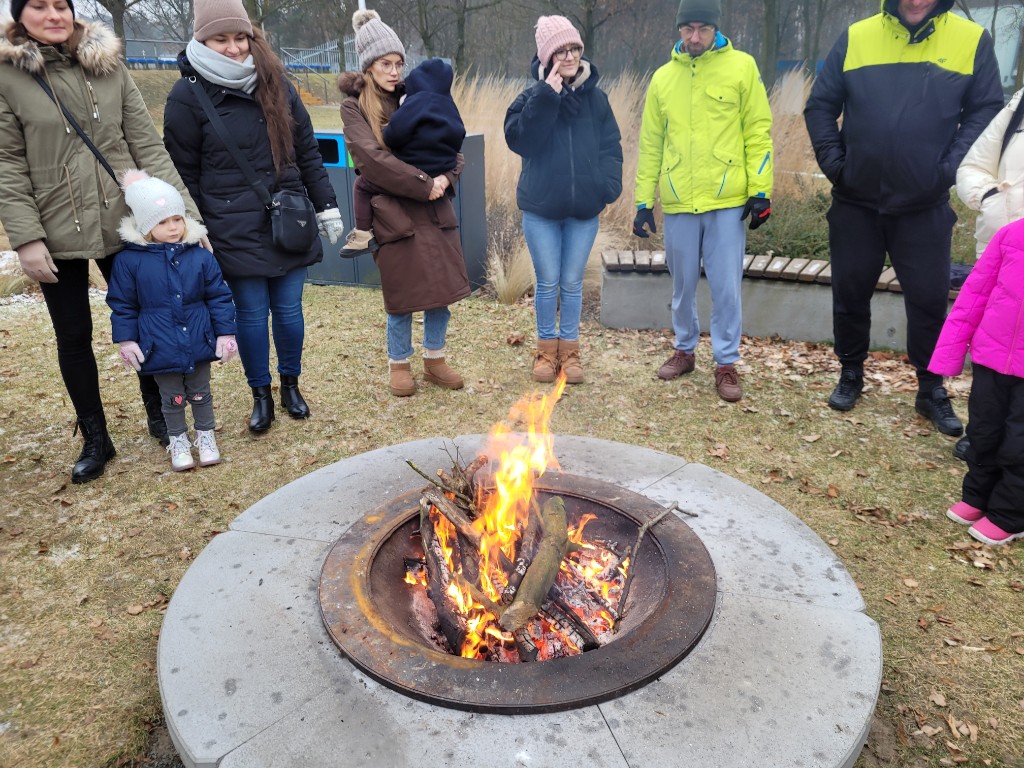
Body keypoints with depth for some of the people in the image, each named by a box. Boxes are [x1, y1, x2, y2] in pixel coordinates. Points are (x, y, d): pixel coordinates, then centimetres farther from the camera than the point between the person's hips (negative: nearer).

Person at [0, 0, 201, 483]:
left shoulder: (108, 65, 4)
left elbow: (147, 145, 1)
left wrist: (184, 211, -7)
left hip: (124, 223, 2)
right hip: (57, 232, -1)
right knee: (73, 336, 7)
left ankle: (158, 415, 30)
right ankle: (94, 439, 23)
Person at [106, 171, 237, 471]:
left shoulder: (200, 256, -5)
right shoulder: (130, 260, -8)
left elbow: (219, 297, -1)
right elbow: (122, 305, 0)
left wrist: (226, 333, -2)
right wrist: (126, 340, -2)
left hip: (199, 343, 1)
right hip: (160, 348, -1)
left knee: (200, 393, 15)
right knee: (172, 398, 14)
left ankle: (206, 435, 34)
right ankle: (177, 440, 34)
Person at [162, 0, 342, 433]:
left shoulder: (276, 85, 7)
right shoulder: (188, 96, -3)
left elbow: (307, 150, 11)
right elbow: (184, 172, -1)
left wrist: (326, 206, 9)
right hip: (234, 230, -3)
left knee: (288, 308, 8)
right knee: (251, 313, 3)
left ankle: (291, 386, 28)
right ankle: (261, 396, 21)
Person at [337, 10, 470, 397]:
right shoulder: (354, 107, -2)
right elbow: (374, 158, -16)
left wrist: (445, 178, -12)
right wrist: (424, 184, -18)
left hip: (435, 210, 4)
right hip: (393, 213, -4)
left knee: (442, 289, 7)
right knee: (401, 295, 3)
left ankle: (434, 360, 25)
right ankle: (399, 365, 23)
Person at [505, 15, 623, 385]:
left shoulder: (595, 98, 3)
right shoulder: (532, 97, -3)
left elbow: (610, 147, 5)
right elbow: (519, 140, -18)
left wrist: (608, 184, -10)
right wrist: (546, 97, -22)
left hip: (583, 210, 1)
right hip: (541, 208, -1)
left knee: (572, 284, 9)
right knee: (547, 283, 7)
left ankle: (569, 350, 22)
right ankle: (546, 349, 23)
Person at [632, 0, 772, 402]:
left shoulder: (741, 67, 1)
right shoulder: (663, 77, 9)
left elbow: (758, 132, -1)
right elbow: (651, 144, 10)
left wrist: (760, 190, -8)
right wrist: (643, 201, 7)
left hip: (727, 201, -2)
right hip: (678, 203, 3)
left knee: (726, 287, 0)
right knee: (683, 284, 13)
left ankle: (726, 363, 13)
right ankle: (684, 350, 30)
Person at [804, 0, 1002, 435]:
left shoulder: (972, 40, -1)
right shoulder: (856, 37, 1)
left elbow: (985, 111, 2)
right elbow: (820, 106, 4)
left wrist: (949, 168, -9)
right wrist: (833, 162, -5)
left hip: (925, 208, -1)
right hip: (855, 202, 1)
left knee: (929, 299, 3)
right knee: (850, 293, 10)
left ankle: (931, 390, 20)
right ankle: (850, 374, 30)